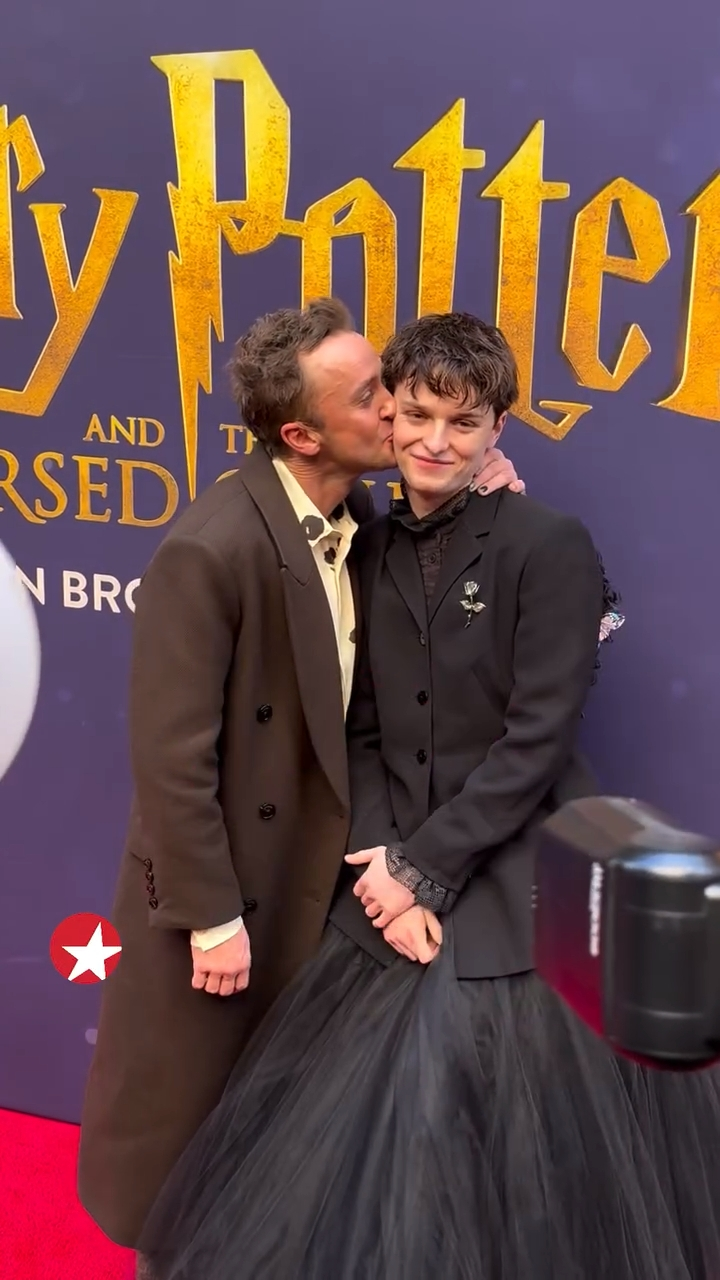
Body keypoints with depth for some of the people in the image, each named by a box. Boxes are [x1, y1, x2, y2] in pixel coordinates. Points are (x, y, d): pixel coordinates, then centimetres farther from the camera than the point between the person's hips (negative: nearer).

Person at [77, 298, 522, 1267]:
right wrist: (212, 915, -17)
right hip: (223, 880, -7)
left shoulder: (356, 516, -4)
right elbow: (172, 757, -23)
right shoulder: (212, 551, -27)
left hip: (312, 870, 7)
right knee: (183, 1096, 16)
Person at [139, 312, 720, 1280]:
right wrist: (384, 865, -8)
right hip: (399, 891, 5)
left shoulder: (550, 547, -10)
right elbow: (363, 732, 6)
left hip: (525, 896, -4)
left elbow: (538, 739, -14)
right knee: (375, 1135, 11)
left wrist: (424, 866, -13)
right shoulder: (370, 552, 6)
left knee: (517, 1147, 5)